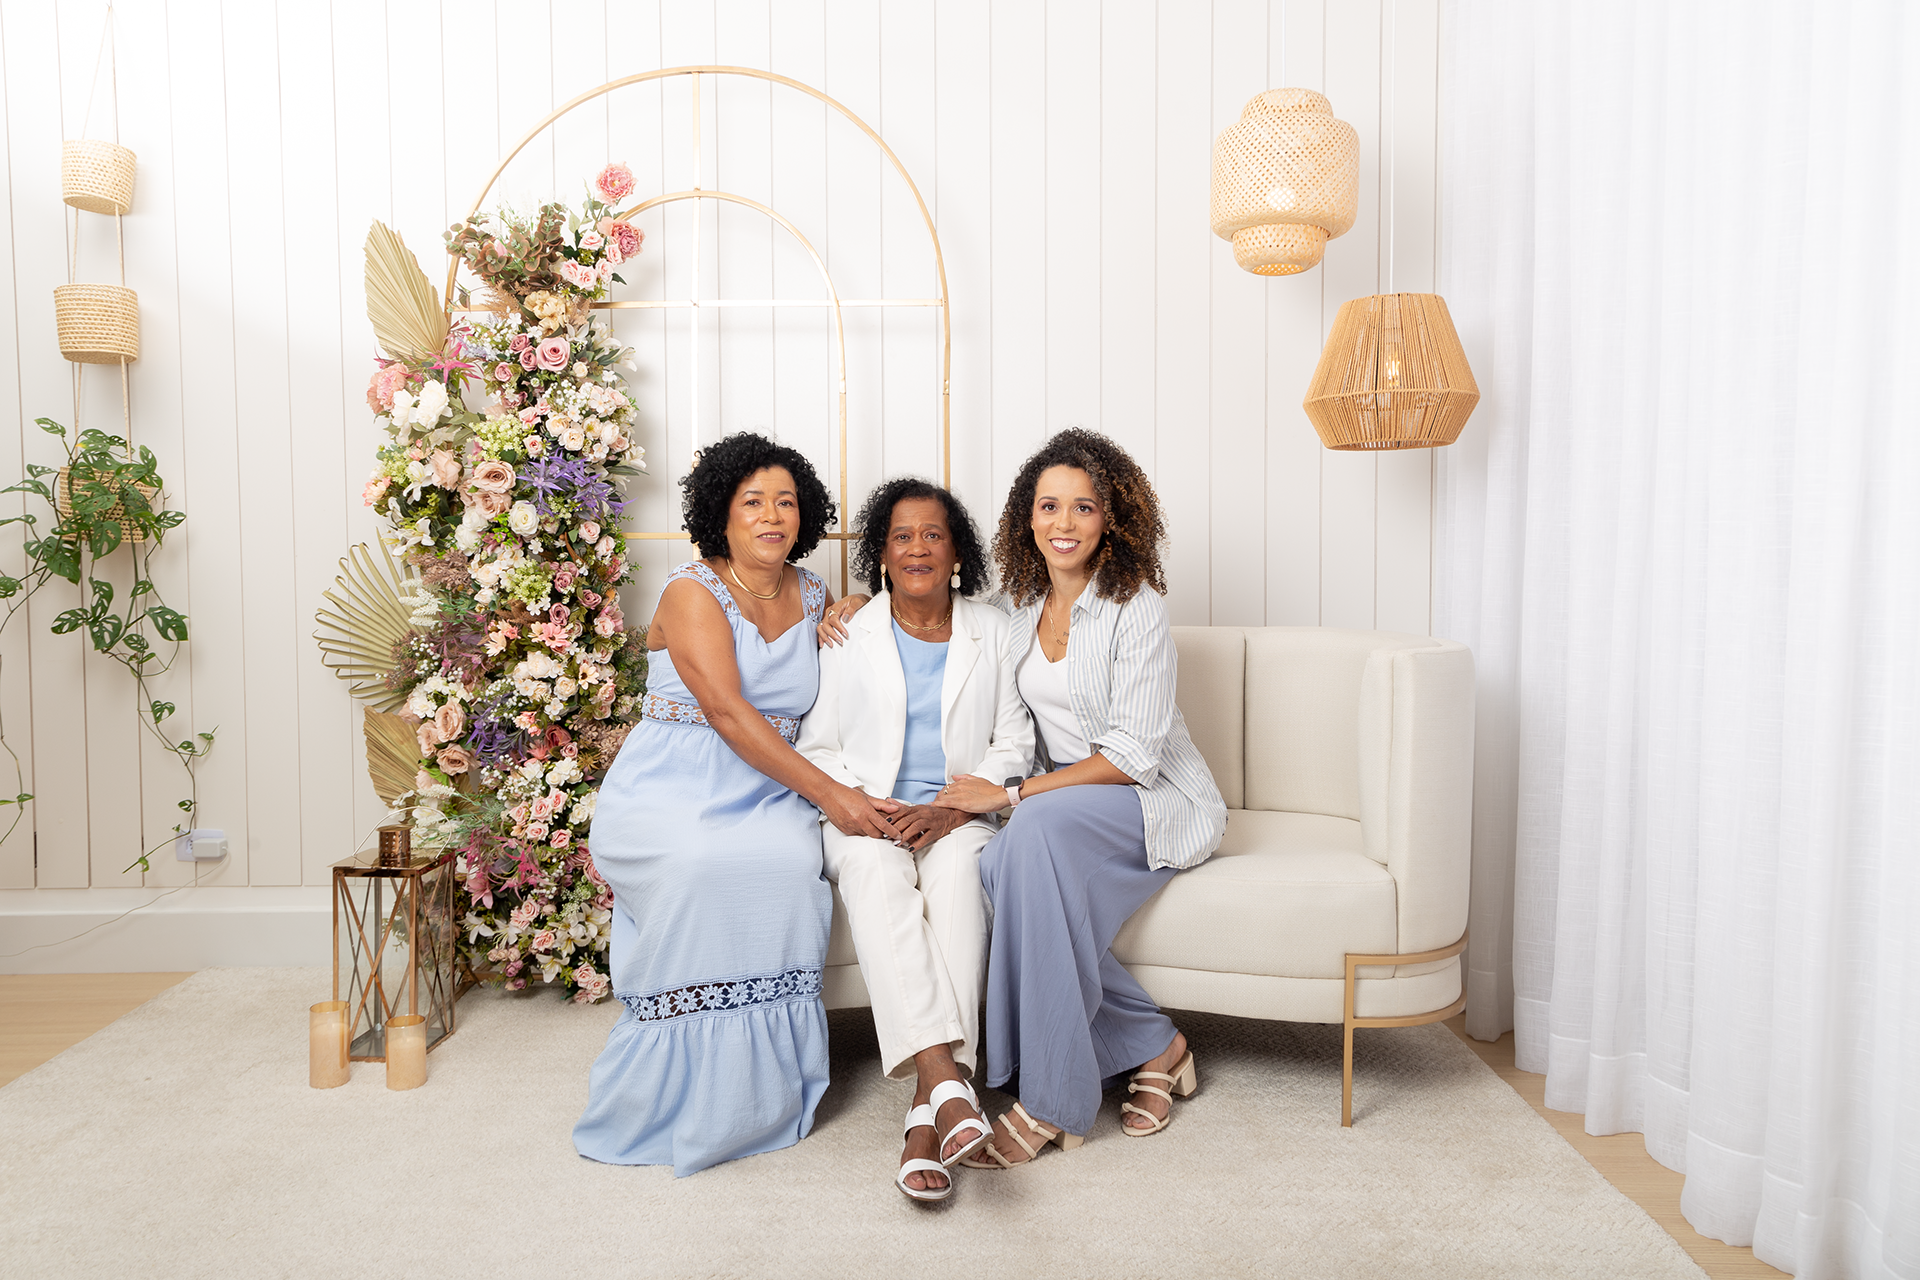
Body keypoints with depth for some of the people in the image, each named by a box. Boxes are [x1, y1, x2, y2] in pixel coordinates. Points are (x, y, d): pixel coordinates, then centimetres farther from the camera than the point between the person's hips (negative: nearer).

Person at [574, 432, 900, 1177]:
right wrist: (829, 794, -25)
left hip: (762, 797, 4)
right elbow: (728, 711, -17)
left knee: (792, 860, -31)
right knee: (698, 864, -36)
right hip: (665, 793, -4)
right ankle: (666, 1103, -19)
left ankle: (757, 1094, -15)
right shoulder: (692, 592, -5)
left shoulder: (812, 598, 12)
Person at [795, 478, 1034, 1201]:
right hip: (866, 816, 0)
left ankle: (925, 1113, -39)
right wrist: (861, 804, -12)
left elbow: (1012, 747, 7)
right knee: (876, 865, -35)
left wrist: (951, 810, -11)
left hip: (961, 819, 0)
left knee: (957, 868, -34)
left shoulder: (992, 634, 11)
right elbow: (816, 749, 8)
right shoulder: (847, 636, 9)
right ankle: (946, 1078, -46)